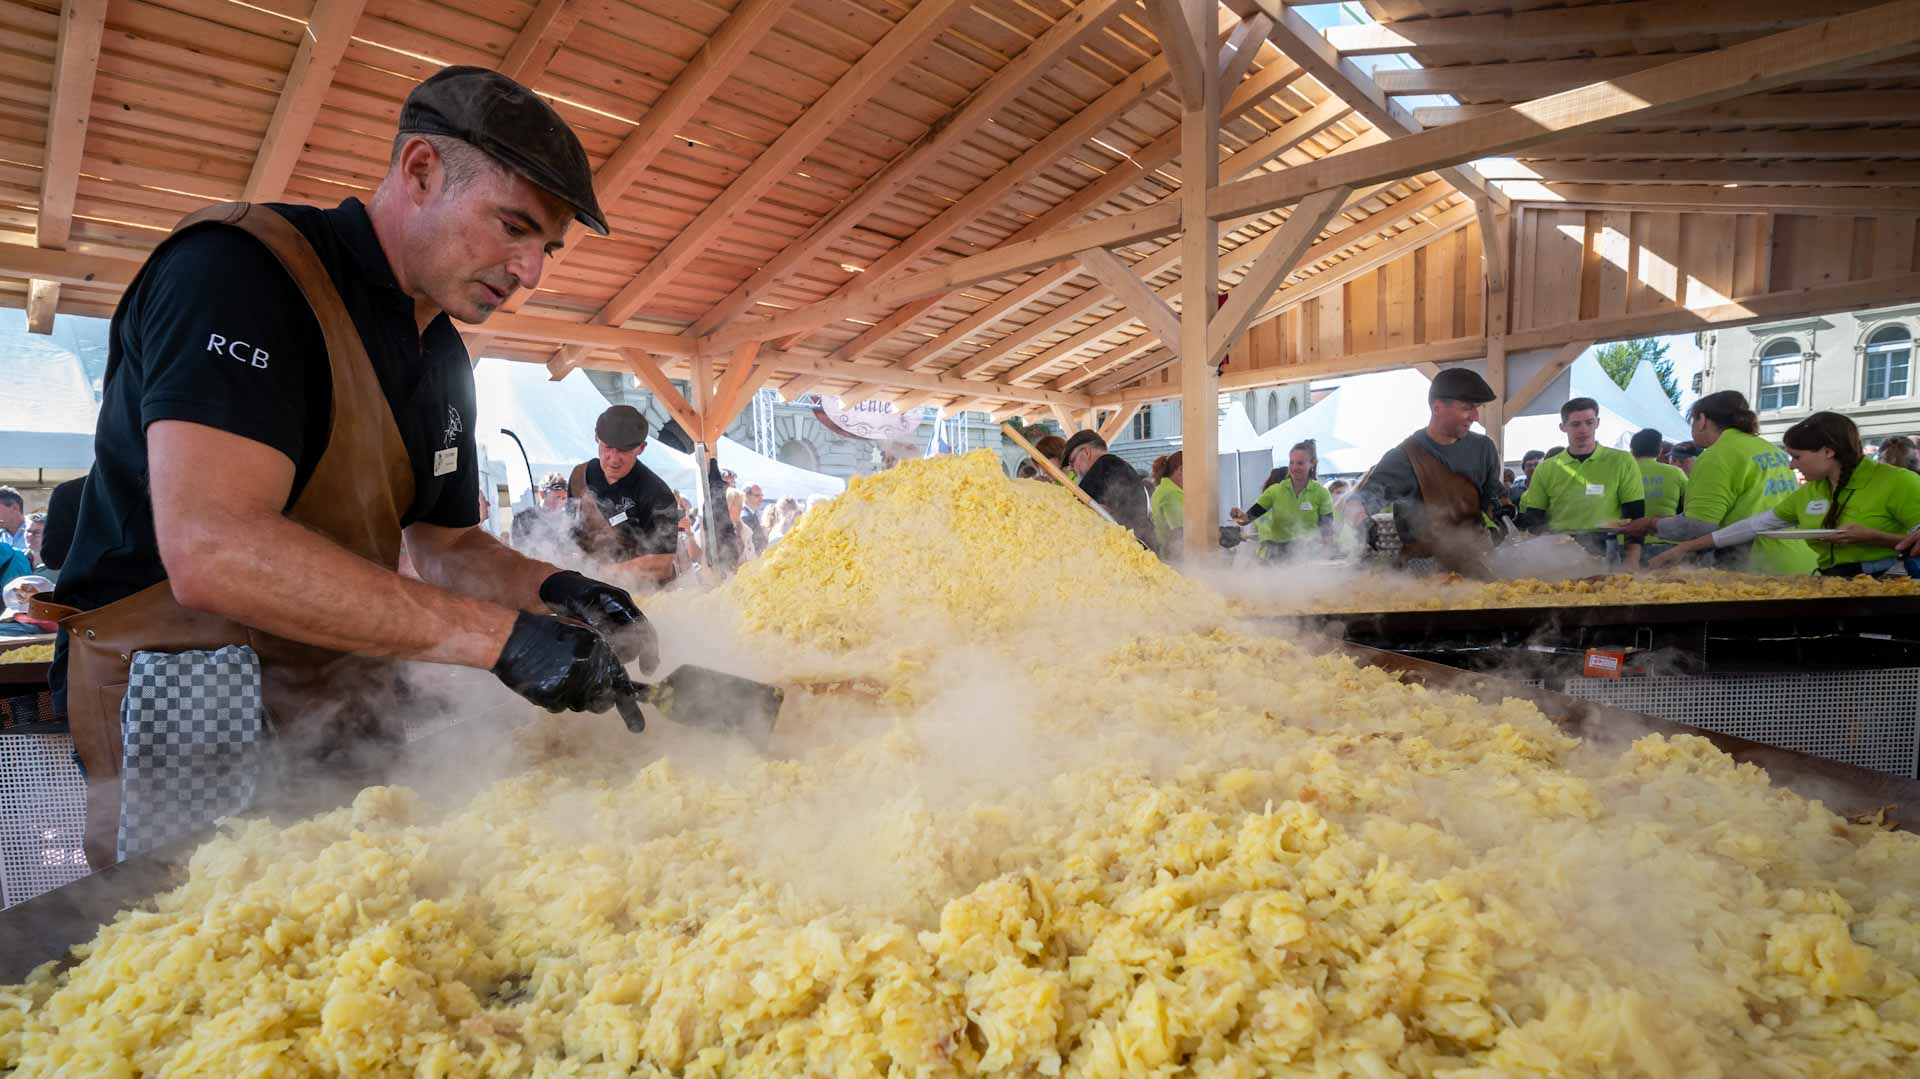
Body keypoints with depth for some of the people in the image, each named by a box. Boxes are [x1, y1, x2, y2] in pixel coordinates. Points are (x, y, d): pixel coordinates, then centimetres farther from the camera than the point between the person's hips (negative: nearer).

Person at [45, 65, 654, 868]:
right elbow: (211, 550, -29)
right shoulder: (239, 268, -16)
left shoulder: (442, 356, 11)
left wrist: (546, 589, -4)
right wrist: (499, 634, -30)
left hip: (345, 704, 8)